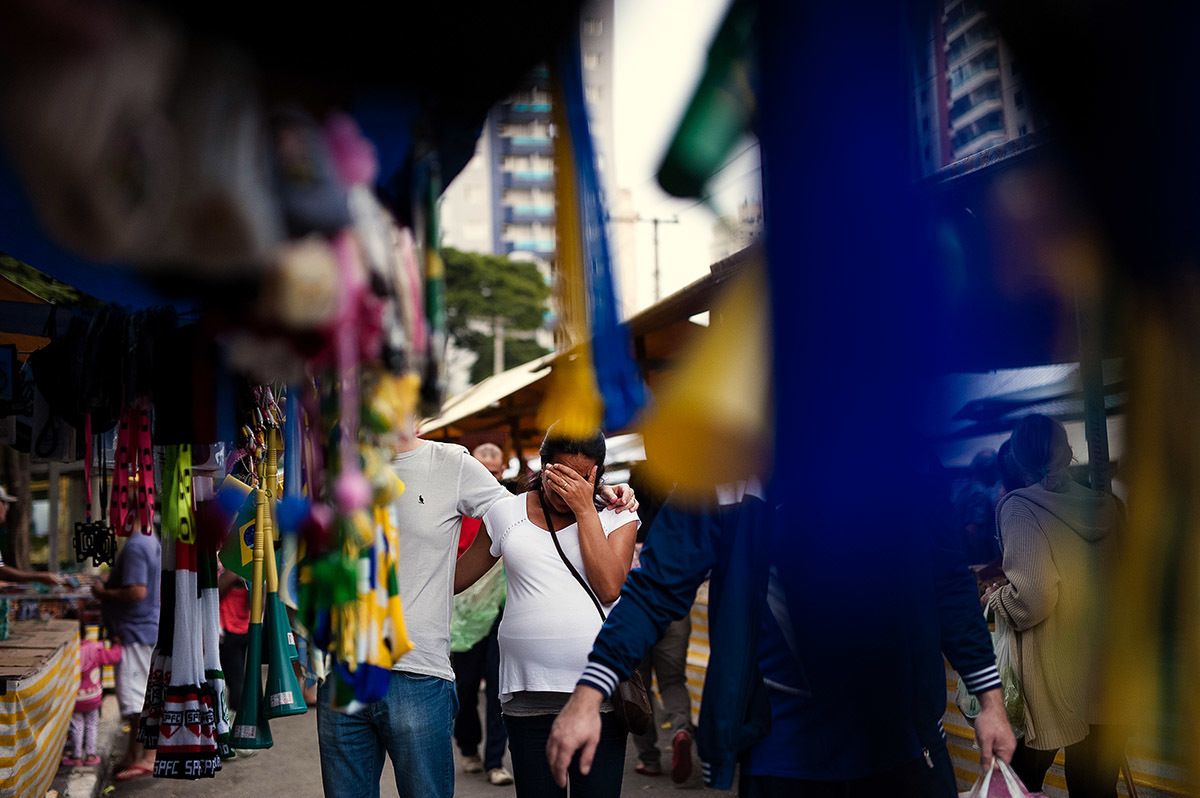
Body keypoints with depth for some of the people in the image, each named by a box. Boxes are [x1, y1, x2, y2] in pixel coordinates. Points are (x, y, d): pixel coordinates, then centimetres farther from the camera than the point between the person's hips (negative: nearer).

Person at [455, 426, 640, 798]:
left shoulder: (617, 516, 7)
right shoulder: (507, 513, 9)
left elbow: (610, 587, -10)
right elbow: (454, 579, 19)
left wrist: (584, 508, -9)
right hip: (529, 694, 1)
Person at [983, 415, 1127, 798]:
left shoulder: (1018, 507, -11)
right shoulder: (1107, 505, 4)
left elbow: (1031, 597, -19)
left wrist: (996, 599, 1)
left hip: (1053, 678, -5)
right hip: (1110, 674, 5)